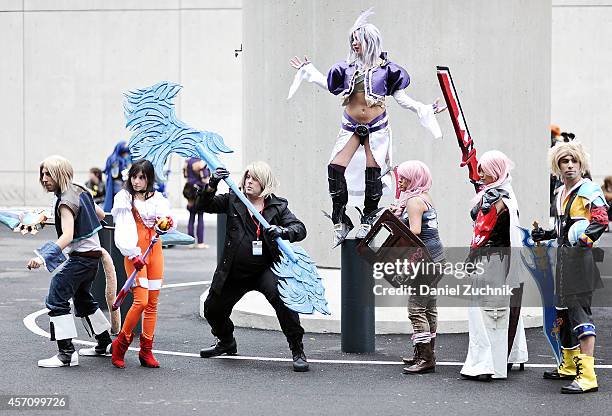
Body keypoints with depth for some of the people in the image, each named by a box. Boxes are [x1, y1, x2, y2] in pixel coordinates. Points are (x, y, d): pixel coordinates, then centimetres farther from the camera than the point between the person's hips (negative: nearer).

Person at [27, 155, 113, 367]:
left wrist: (43, 257, -44)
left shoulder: (66, 202, -20)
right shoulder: (80, 191, 8)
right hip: (93, 253, 10)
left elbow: (67, 236, -33)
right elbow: (100, 214, 21)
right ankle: (104, 343, 37)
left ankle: (67, 353, -16)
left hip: (81, 256, -10)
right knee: (83, 298, 25)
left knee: (56, 299, -12)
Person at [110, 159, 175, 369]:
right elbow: (122, 231, -9)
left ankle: (146, 351, 10)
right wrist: (133, 254, -20)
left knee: (152, 303, 4)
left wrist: (166, 223, -24)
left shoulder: (157, 198, 12)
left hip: (155, 250, 5)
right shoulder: (124, 198, -2)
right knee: (141, 301, -15)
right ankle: (120, 345, 1)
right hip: (134, 253, -5)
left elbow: (164, 220, -1)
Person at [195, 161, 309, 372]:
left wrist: (283, 231, -31)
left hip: (265, 271, -4)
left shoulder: (278, 206, 0)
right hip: (234, 273, 4)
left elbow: (300, 228, -9)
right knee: (212, 309, 12)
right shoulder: (233, 200, 5)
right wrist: (212, 185, -17)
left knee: (283, 300, -28)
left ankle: (298, 352, -18)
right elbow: (203, 206, 1)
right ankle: (226, 342, 43)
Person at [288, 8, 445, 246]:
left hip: (377, 128, -2)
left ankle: (368, 221, 12)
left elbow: (401, 98, 3)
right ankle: (340, 222, -1)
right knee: (335, 168, -11)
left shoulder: (385, 68, -1)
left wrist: (423, 109, -6)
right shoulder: (348, 67, 7)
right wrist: (308, 72, 25)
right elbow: (330, 85, 21)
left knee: (373, 170, -2)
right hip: (351, 127, 2)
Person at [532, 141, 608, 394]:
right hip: (564, 257, 9)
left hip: (581, 255, -9)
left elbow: (601, 220, -20)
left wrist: (587, 236, -33)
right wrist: (546, 235, 26)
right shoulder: (561, 194, 18)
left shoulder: (589, 191, -7)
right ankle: (569, 366, 31)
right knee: (563, 311, 16)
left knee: (579, 310, -15)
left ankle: (587, 375, -20)